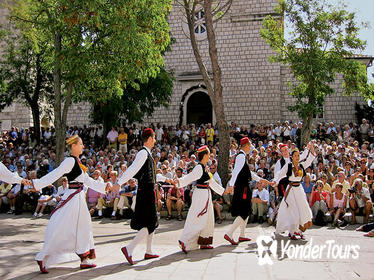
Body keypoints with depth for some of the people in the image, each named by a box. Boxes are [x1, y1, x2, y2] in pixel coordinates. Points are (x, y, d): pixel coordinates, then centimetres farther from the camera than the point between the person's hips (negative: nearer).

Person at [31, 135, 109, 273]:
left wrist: (104, 186, 21)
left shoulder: (77, 162, 14)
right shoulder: (70, 161, -14)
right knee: (60, 231, -4)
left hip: (79, 197, 10)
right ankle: (42, 259, 6)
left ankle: (84, 260, 21)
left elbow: (88, 181, 20)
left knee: (82, 228, 13)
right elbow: (55, 174, -18)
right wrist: (36, 184, -25)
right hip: (73, 198, -10)